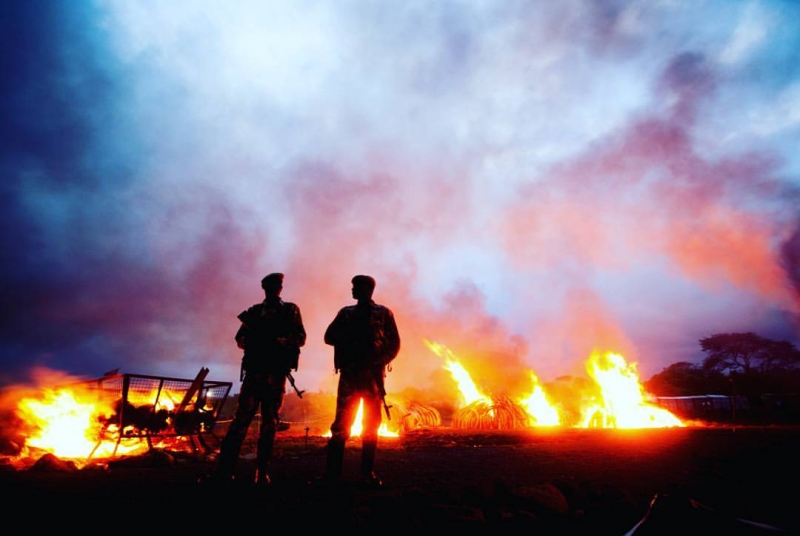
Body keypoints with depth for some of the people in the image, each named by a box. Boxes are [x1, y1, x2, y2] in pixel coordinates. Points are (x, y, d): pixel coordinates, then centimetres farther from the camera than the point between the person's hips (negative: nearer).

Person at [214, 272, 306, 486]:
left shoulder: (290, 310, 10)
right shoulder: (254, 311, 15)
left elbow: (301, 338, 3)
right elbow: (240, 339, 13)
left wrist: (281, 341, -15)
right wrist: (250, 340, -10)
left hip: (276, 373, -1)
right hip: (254, 370, 1)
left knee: (270, 422, 3)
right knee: (242, 417, -4)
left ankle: (262, 472, 10)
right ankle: (225, 469, 1)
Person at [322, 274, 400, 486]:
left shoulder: (384, 313, 5)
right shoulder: (346, 313, 12)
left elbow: (394, 343, 1)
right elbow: (329, 337, 8)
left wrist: (380, 362, -13)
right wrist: (348, 339, -8)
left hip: (372, 375, -1)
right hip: (349, 373, 2)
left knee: (371, 424, 5)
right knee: (342, 422, 2)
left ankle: (368, 472, 17)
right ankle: (332, 472, 10)